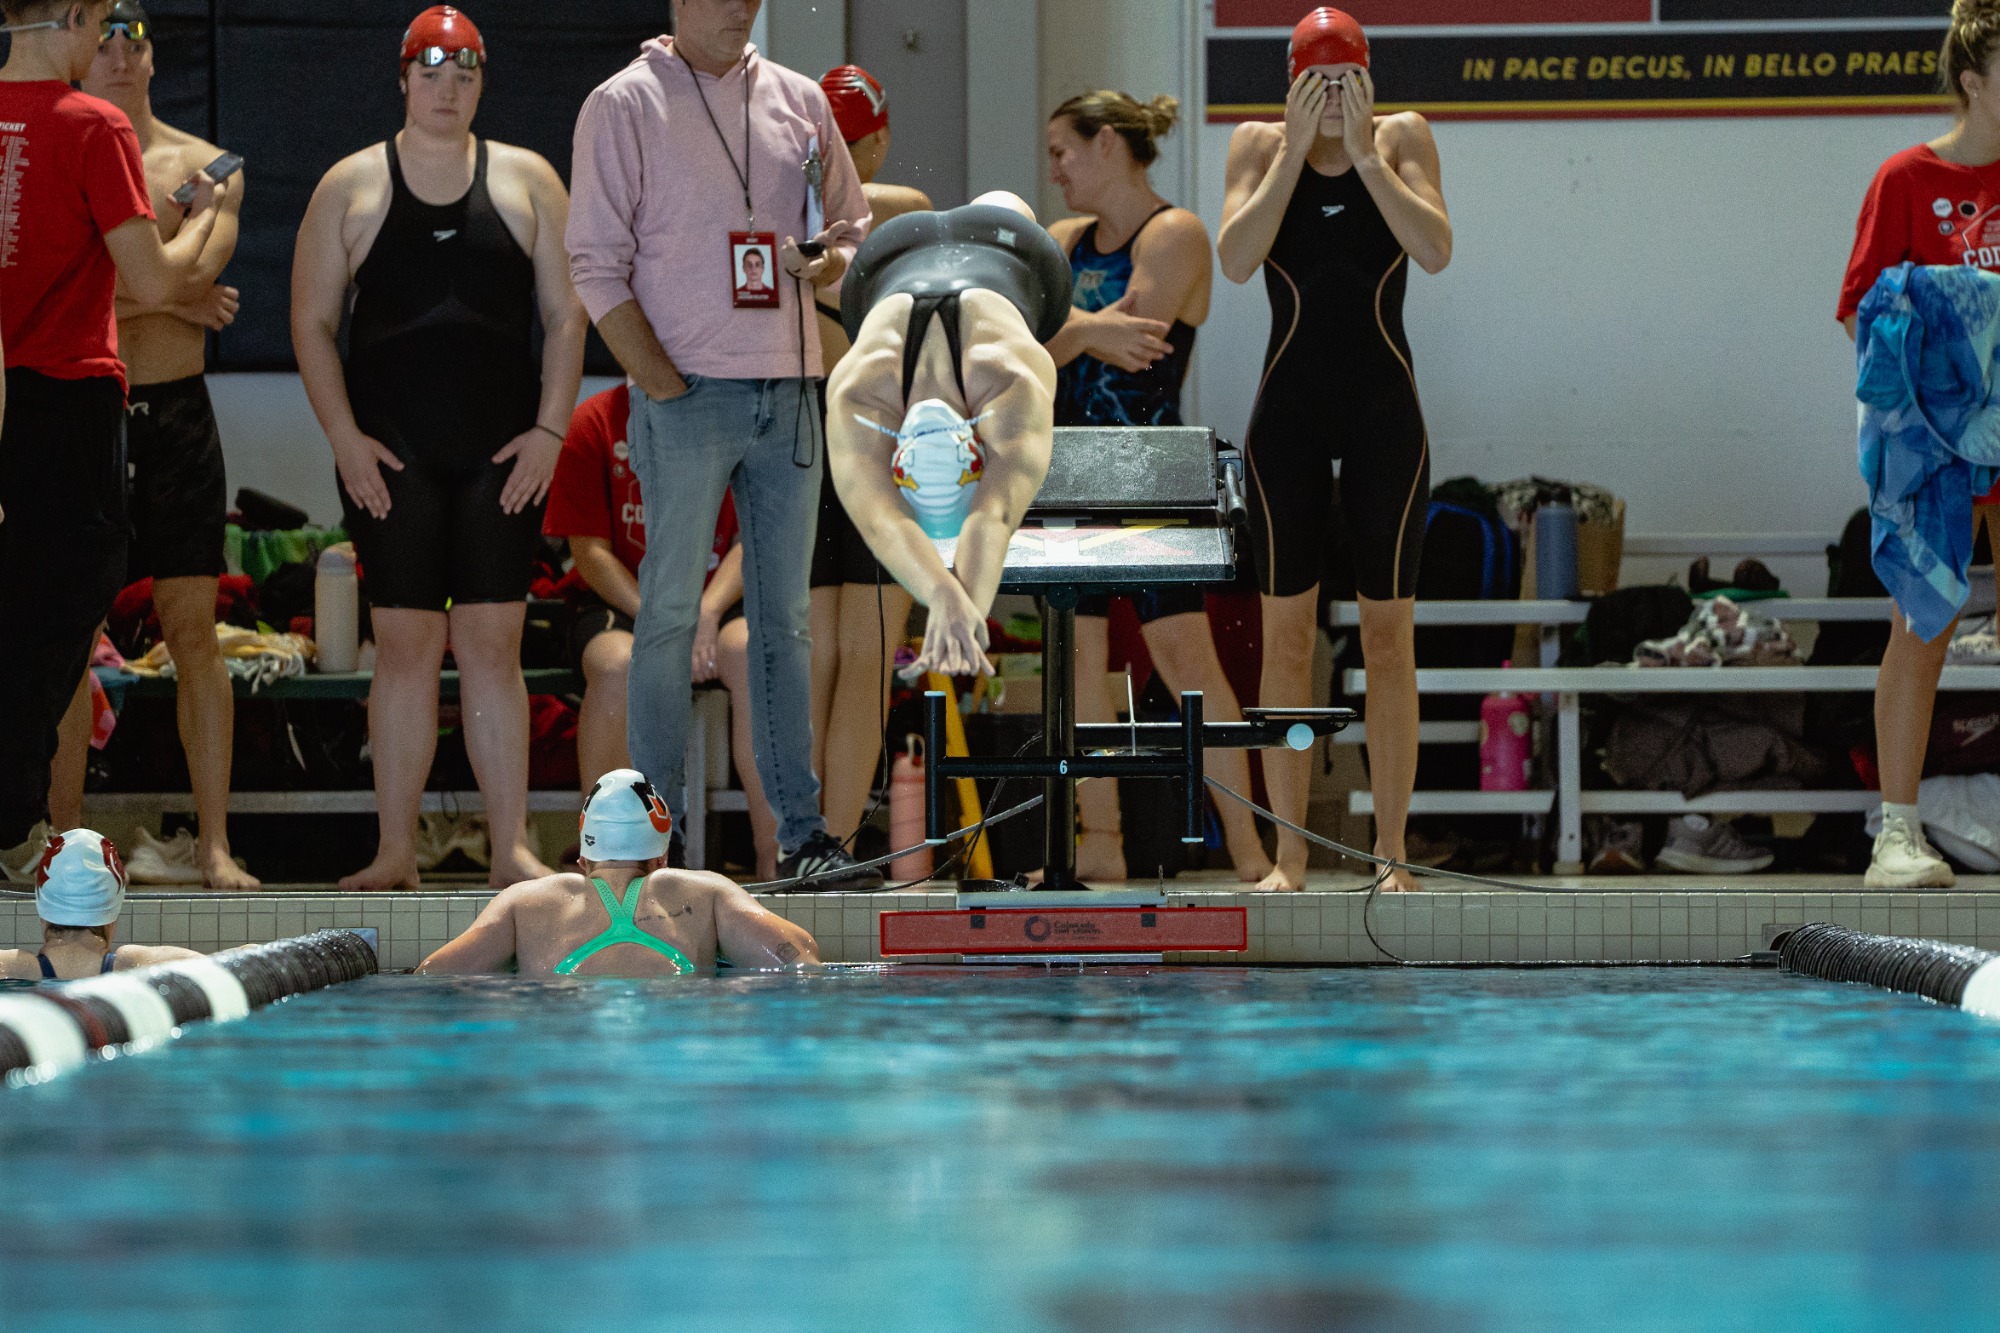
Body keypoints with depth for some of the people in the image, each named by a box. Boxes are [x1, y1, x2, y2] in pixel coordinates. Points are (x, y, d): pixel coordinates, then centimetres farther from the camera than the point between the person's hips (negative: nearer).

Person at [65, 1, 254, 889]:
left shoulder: (204, 167, 8)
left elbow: (198, 268, -8)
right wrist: (169, 299, -8)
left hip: (175, 414, 1)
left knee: (194, 631, 0)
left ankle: (214, 844, 2)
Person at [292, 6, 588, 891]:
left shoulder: (526, 181, 9)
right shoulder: (352, 186, 7)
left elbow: (566, 315, 8)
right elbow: (312, 322, 5)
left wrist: (550, 431, -2)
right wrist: (344, 438, -5)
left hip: (502, 451, 1)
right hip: (390, 452, -1)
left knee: (492, 642, -2)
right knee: (404, 641, -3)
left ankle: (511, 850, -1)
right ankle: (395, 852, -1)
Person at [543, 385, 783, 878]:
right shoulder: (597, 420, -2)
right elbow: (590, 551, -5)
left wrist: (706, 613, -20)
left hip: (721, 599, 1)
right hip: (625, 599, -1)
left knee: (750, 651, -34)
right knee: (616, 663, -36)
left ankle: (775, 852, -29)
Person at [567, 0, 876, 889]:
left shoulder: (799, 101, 13)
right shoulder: (623, 107, -1)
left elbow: (852, 230, 21)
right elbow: (598, 265, -4)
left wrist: (826, 262, -4)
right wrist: (663, 385, -13)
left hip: (790, 393, 4)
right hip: (687, 394, -4)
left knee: (785, 617, 5)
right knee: (671, 613, -3)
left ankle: (802, 833, 6)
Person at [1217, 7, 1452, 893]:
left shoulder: (1402, 139, 1)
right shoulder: (1259, 145, 2)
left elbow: (1436, 249, -13)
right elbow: (1236, 259, -12)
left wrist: (1365, 153, -13)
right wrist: (1296, 151, -12)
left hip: (1385, 412, 0)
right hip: (1289, 411, 0)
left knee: (1389, 634, -1)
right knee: (1287, 630, -1)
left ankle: (1390, 853, 2)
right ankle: (1288, 854, 2)